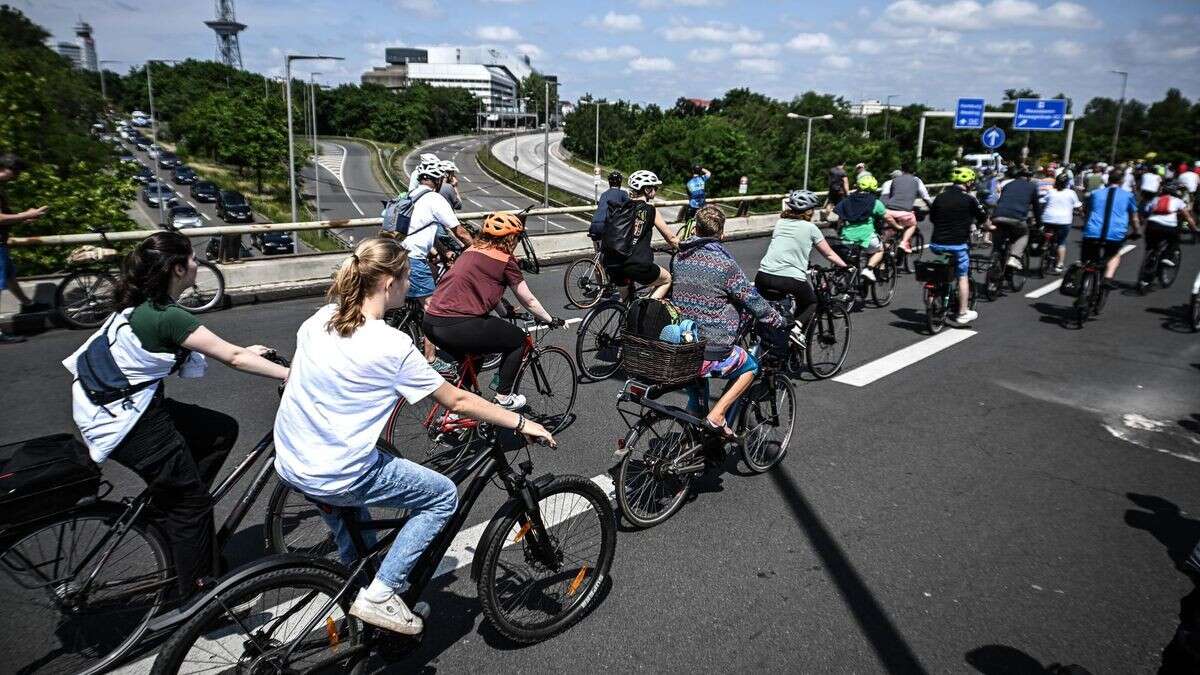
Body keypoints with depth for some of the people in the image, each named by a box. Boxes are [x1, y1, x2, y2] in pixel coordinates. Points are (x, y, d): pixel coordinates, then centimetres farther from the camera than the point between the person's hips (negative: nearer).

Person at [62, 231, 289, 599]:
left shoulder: (143, 304, 4)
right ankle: (190, 596, 18)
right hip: (128, 423, -9)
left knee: (222, 431, 12)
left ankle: (171, 507, 19)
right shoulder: (168, 316, -23)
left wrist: (243, 351, 14)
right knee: (192, 500, 4)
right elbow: (233, 359, -21)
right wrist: (290, 374, -16)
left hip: (132, 406, 9)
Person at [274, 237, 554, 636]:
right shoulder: (392, 346, -18)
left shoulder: (319, 320, 1)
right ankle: (379, 595, 6)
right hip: (337, 477, -8)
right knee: (444, 497, 7)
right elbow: (458, 402, -12)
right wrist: (521, 423, -3)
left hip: (289, 465, 8)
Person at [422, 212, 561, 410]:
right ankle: (503, 398, 18)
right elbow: (528, 301, 8)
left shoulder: (472, 250, 20)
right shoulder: (505, 260, 0)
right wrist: (550, 320, 24)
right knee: (518, 340, 13)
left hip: (430, 323, 8)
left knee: (469, 358, 34)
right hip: (459, 327, -8)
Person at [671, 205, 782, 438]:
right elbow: (754, 302, -7)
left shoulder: (680, 258, 5)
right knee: (749, 366, 20)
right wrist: (779, 321, 12)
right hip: (712, 352, -6)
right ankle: (716, 416, 7)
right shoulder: (724, 264, -12)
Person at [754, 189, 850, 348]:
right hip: (792, 280, -3)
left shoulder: (780, 223, 18)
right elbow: (830, 255, 15)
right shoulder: (810, 228, 8)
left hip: (764, 277, 3)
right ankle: (797, 328, 2)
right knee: (811, 303, 25)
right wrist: (846, 266, 32)